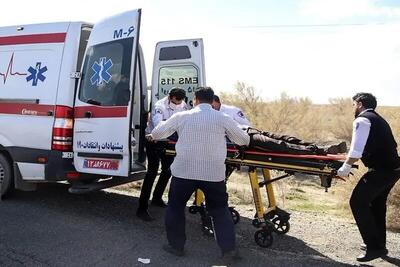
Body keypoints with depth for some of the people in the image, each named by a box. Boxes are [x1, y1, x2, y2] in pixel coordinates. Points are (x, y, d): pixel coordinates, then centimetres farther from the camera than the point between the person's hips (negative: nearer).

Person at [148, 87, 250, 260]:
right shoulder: (223, 118, 1)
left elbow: (158, 132, 16)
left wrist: (152, 137, 39)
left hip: (184, 171, 0)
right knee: (220, 210, 16)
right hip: (214, 173, 1)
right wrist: (245, 141, 35)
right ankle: (229, 248, 15)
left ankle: (176, 246, 25)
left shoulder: (181, 116, 3)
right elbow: (243, 140, 10)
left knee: (175, 207, 19)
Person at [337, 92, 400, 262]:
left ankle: (375, 247, -1)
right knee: (377, 205, 21)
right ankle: (379, 244, 32)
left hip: (381, 170, -10)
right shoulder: (379, 120, 20)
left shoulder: (362, 120, -9)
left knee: (358, 203, -3)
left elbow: (356, 150, -19)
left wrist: (346, 167, -11)